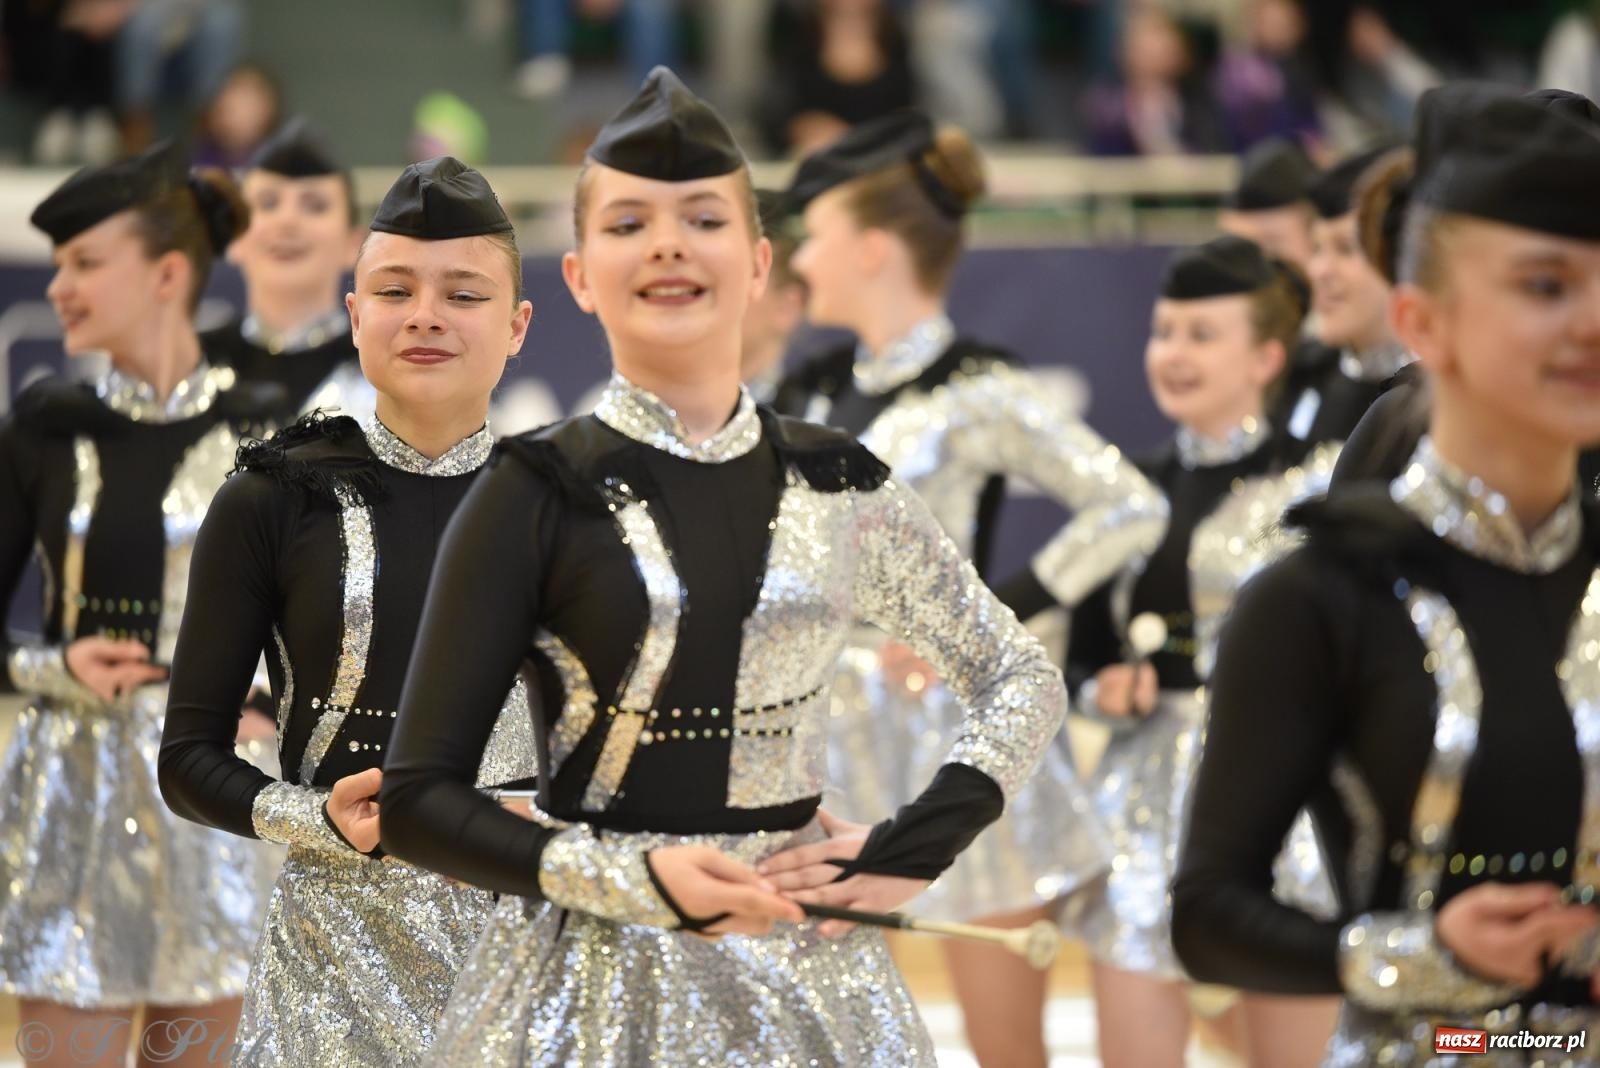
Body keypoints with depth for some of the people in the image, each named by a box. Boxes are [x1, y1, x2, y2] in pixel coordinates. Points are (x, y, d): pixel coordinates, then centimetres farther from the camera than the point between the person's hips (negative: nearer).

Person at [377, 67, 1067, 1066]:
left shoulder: (837, 486, 4)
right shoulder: (536, 493, -5)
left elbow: (1026, 678, 15)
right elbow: (419, 797, -6)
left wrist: (913, 848, 0)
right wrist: (641, 880, -18)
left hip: (812, 972, 3)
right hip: (593, 981, -3)